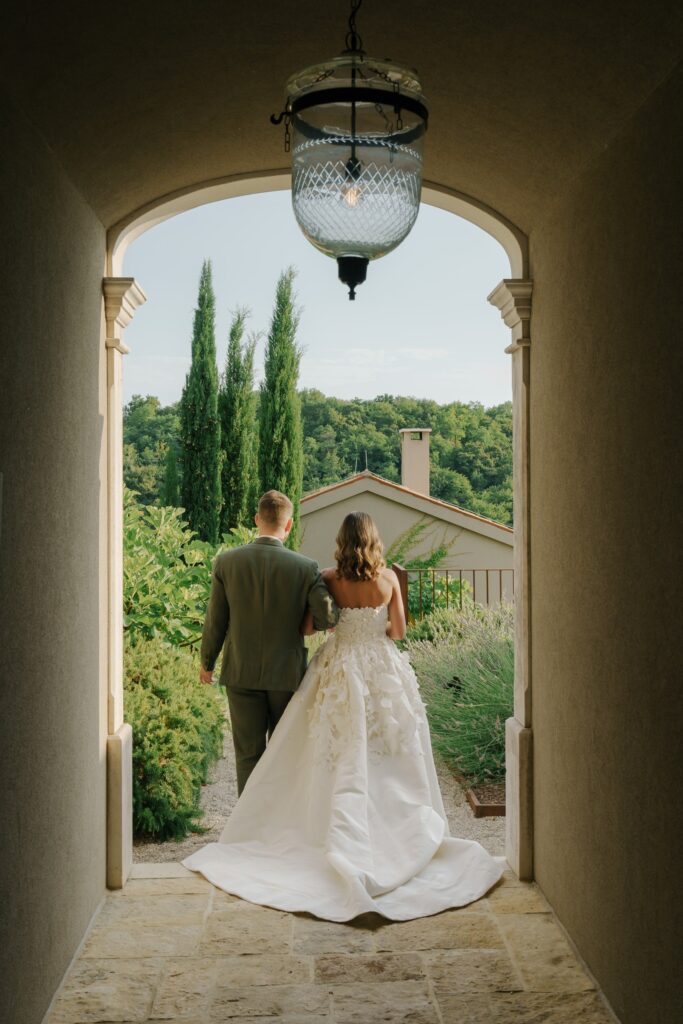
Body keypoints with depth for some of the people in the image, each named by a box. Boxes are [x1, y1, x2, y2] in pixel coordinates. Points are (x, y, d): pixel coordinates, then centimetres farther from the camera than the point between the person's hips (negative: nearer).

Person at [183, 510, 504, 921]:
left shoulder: (330, 579, -6)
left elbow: (308, 626, -3)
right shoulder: (389, 578, -3)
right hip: (384, 671, 1)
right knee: (393, 761, 10)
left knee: (345, 761, 3)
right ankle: (405, 835, 15)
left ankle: (348, 847, 0)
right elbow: (399, 631, 2)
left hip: (341, 670, -1)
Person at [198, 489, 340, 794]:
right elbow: (328, 619, -15)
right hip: (288, 674, 0)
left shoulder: (227, 561, -8)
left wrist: (206, 661, 13)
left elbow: (216, 620, -3)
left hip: (242, 672, 1)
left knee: (249, 754, 10)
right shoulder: (306, 568, -11)